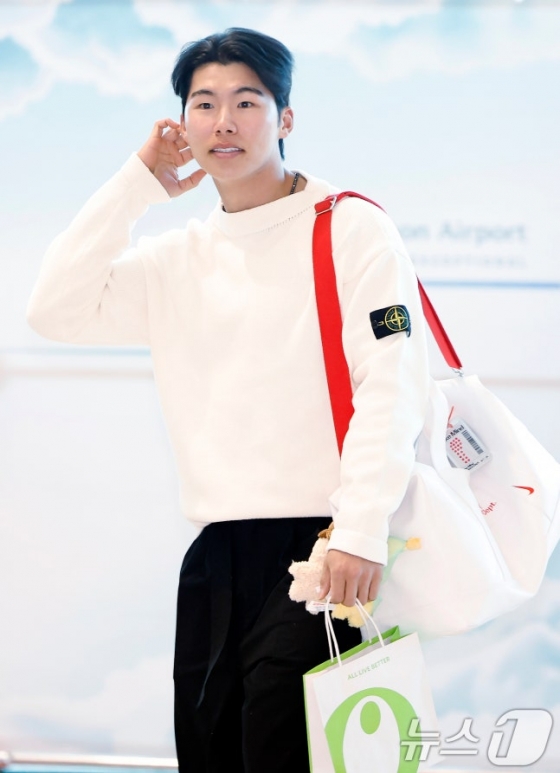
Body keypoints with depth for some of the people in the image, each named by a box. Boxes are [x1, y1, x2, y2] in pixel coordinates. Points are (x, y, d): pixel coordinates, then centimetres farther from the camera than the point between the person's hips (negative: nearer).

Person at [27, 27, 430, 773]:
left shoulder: (351, 229, -1)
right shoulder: (178, 258, 16)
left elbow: (392, 387, -9)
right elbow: (56, 310, 6)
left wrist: (361, 530, -18)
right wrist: (136, 182, 7)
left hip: (316, 544, -6)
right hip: (216, 556, 6)